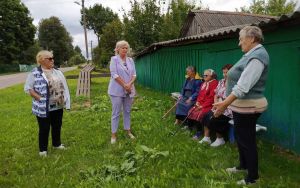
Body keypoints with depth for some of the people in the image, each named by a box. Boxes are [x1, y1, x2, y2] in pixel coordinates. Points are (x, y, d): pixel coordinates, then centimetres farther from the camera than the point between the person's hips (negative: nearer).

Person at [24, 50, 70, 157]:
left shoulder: (57, 72, 7)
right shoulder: (35, 73, -10)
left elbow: (63, 86, 11)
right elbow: (28, 88, -9)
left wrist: (65, 101, 6)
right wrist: (39, 98, -18)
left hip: (58, 106, 5)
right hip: (43, 107, -5)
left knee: (57, 126, 16)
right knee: (44, 129, 6)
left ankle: (57, 144, 35)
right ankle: (43, 149, 22)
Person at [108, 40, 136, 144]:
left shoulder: (130, 60, 10)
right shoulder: (114, 59, -4)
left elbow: (134, 74, 6)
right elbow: (114, 74, -13)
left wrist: (129, 84, -11)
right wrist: (124, 85, -15)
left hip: (129, 90, 5)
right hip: (117, 90, -5)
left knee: (127, 111, 13)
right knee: (116, 113, 0)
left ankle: (128, 131, 26)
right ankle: (113, 134, 8)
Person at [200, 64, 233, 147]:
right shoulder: (221, 82, 12)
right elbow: (216, 95, 15)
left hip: (228, 109, -7)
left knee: (213, 120, -22)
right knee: (206, 116, -12)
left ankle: (220, 139, 1)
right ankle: (206, 137, -1)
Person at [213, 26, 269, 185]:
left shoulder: (257, 56, -20)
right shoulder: (251, 54, 12)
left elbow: (244, 85, -28)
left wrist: (225, 104, -29)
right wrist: (228, 103, 21)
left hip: (247, 107, -10)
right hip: (241, 105, 10)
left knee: (247, 140, 2)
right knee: (240, 137, 21)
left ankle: (253, 177, 18)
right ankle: (243, 165, 40)